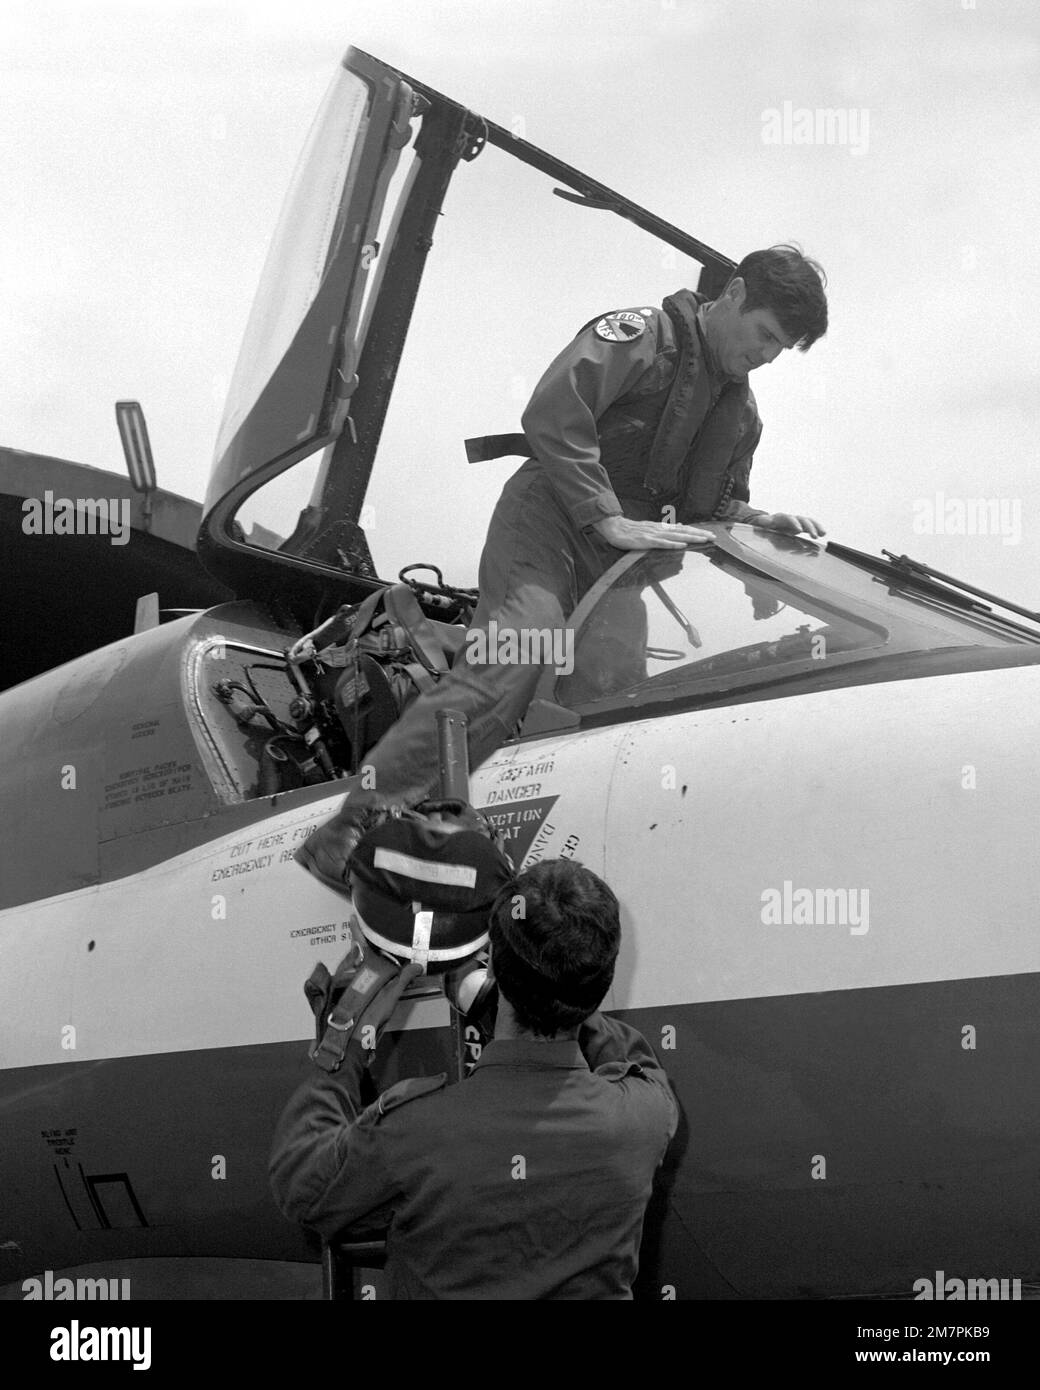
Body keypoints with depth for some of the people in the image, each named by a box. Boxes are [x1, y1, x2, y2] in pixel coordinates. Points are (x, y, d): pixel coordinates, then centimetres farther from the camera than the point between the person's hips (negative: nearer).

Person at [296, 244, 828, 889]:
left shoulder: (741, 413, 23)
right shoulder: (643, 335, -3)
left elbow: (713, 505, 31)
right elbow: (553, 414, -17)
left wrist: (761, 518, 8)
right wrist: (611, 520, -20)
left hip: (619, 558, 9)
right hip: (553, 514, -9)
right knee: (513, 659, -29)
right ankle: (351, 829, -35)